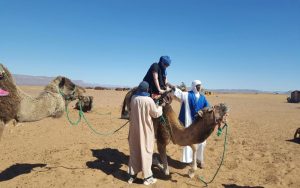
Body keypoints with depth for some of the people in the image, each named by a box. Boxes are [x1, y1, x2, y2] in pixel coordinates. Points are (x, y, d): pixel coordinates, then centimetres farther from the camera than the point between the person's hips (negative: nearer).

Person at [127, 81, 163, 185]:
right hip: (145, 130, -5)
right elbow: (156, 114, -5)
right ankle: (147, 177, 18)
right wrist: (160, 107, 13)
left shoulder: (133, 98, -3)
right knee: (145, 151, 7)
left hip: (134, 128, 5)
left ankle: (132, 175, 26)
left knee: (134, 151, 15)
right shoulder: (149, 100, -18)